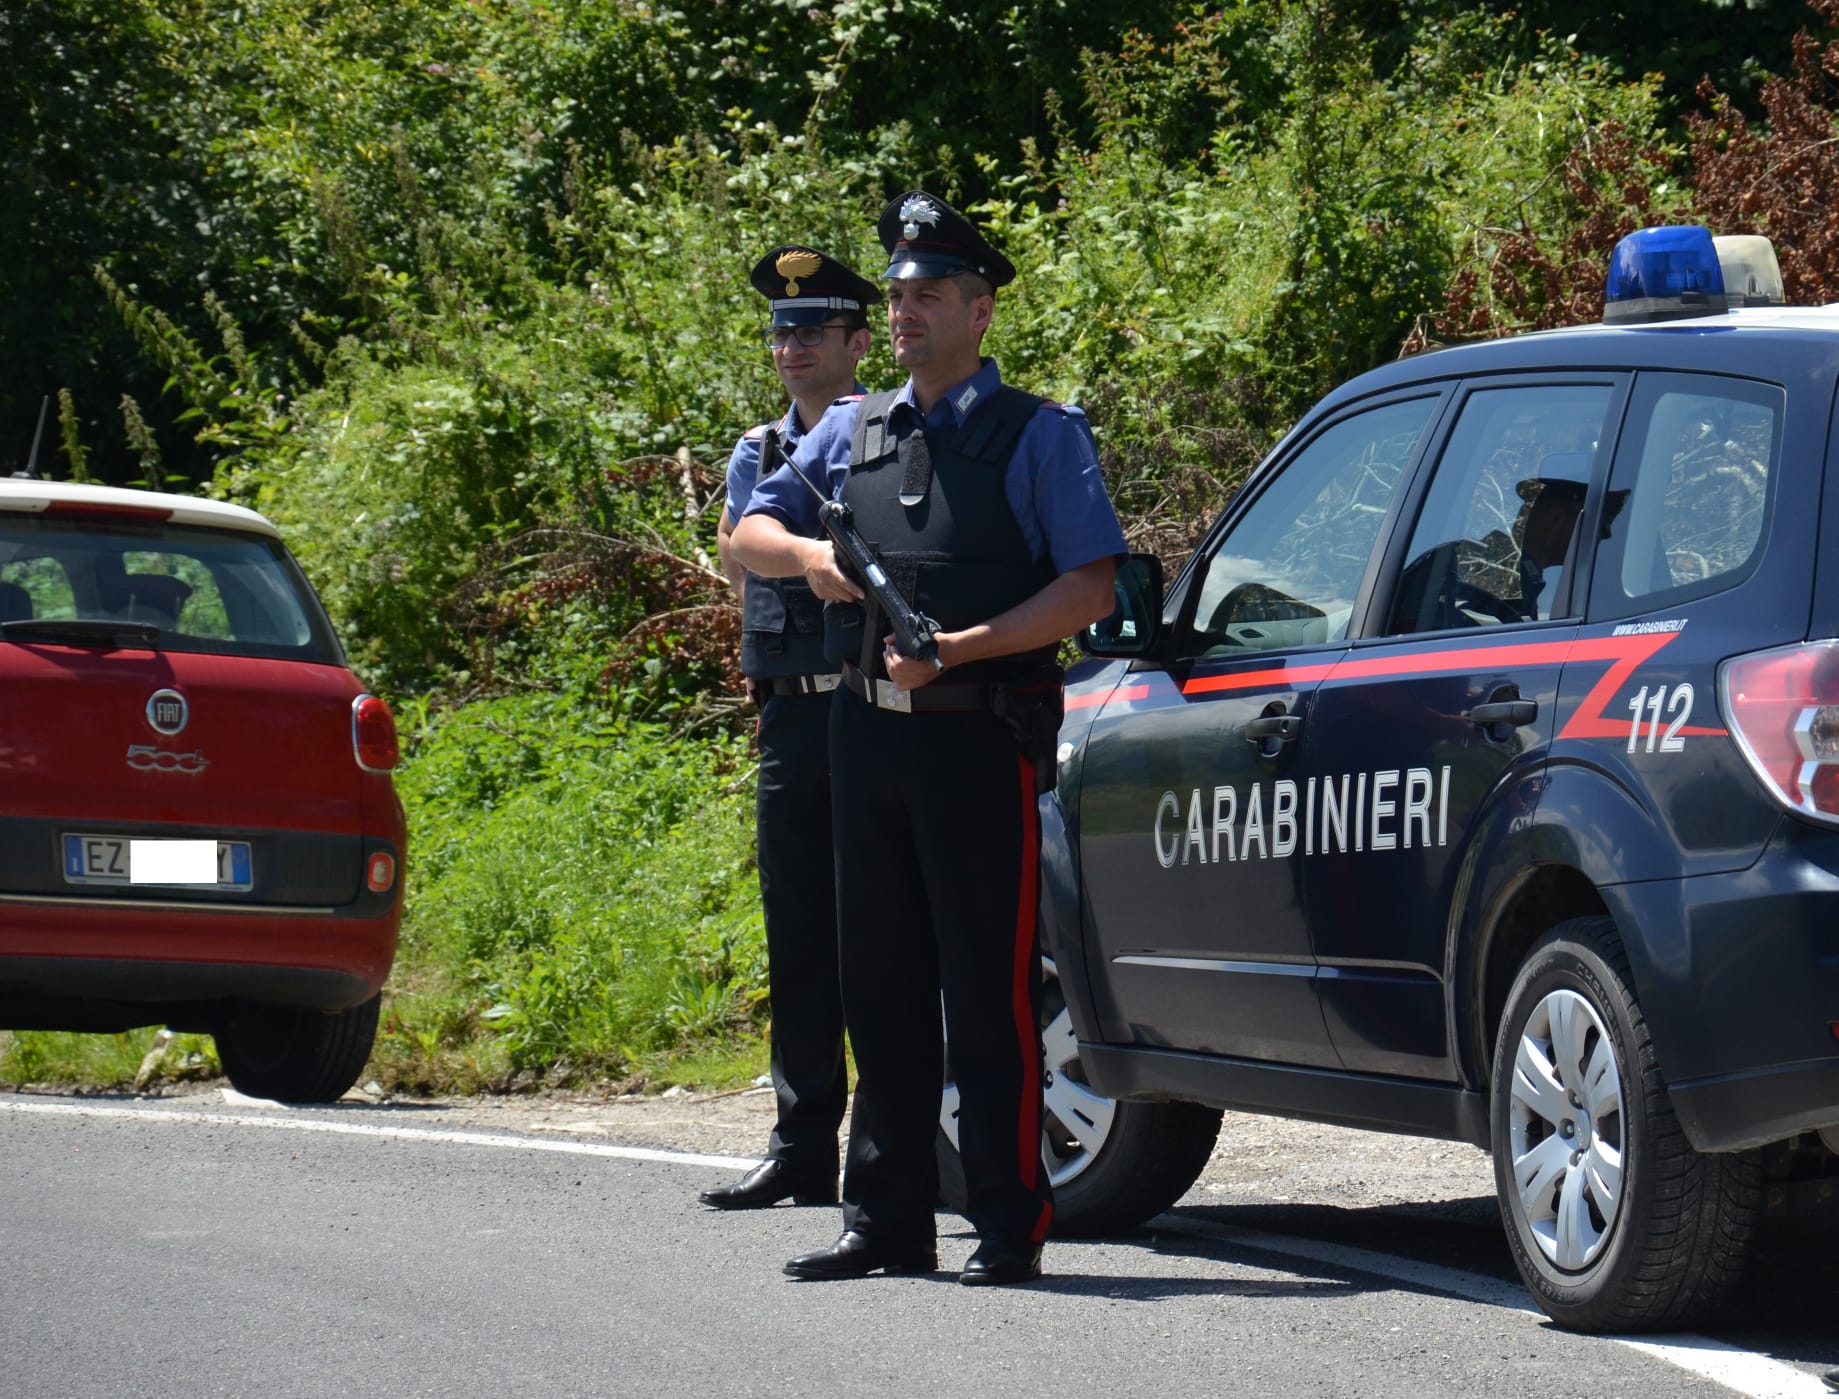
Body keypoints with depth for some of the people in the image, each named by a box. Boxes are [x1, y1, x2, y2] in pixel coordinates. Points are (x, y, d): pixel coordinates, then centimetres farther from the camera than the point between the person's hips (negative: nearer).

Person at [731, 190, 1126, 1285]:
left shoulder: (1040, 436, 1)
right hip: (869, 734, 6)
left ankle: (1011, 1225, -2)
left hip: (983, 736, -6)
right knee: (881, 986, 9)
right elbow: (750, 529, 20)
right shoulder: (854, 429, 16)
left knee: (992, 989, -6)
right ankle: (889, 1222, 15)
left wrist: (961, 649, -17)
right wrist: (808, 553, -4)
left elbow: (1092, 587, -7)